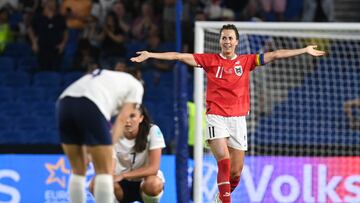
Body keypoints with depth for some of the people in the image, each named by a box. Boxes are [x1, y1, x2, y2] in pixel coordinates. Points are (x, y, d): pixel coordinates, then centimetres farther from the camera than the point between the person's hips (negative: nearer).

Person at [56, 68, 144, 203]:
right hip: (90, 107, -6)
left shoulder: (101, 77, 41)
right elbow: (122, 119, 10)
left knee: (78, 171, 17)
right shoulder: (136, 85, 25)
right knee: (104, 172, 4)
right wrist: (110, 145, 4)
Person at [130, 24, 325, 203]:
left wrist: (305, 50, 4)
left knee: (236, 172, 4)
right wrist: (150, 55, -6)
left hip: (238, 119, 2)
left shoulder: (246, 61, 7)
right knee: (224, 161, -22)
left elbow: (274, 55, 5)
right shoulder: (210, 60, 3)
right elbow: (180, 56, -1)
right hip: (216, 117, -2)